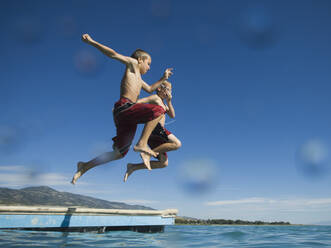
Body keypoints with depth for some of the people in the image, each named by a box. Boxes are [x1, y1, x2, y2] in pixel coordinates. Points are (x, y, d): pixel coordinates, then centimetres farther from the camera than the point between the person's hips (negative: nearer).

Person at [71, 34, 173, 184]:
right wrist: (91, 42, -6)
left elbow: (150, 89, 50)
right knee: (158, 110, -25)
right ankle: (142, 144, -26)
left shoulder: (138, 78, 35)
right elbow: (113, 54, 2)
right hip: (124, 107, -9)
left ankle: (84, 166, 18)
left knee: (119, 153, 10)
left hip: (125, 117, 9)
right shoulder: (132, 64, 11)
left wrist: (163, 79, 48)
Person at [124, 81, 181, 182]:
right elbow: (138, 101, -7)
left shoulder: (163, 104, 31)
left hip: (154, 136, 9)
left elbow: (172, 115, 20)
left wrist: (169, 101, 11)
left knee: (164, 163, 8)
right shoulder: (155, 98, 6)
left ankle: (133, 167, 9)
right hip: (154, 126, -9)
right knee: (177, 144, -25)